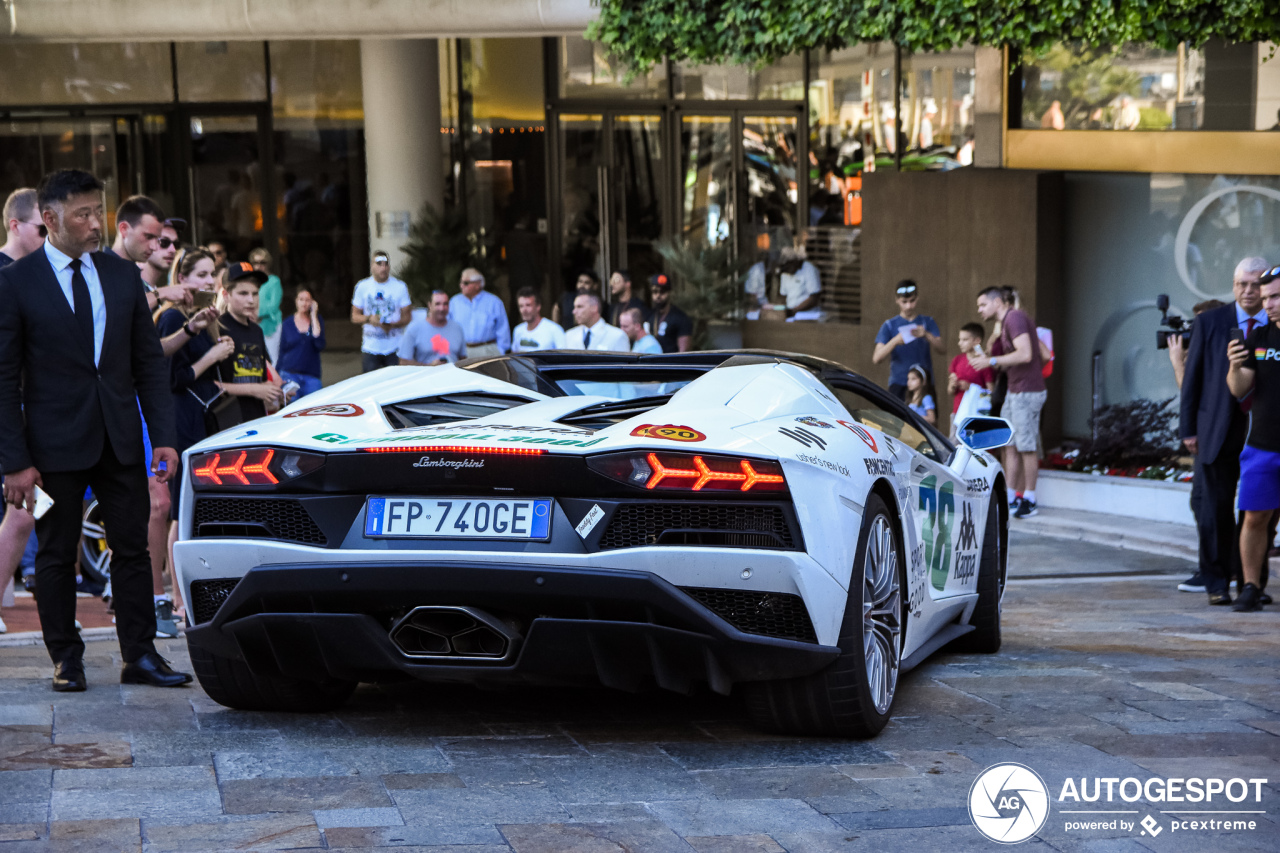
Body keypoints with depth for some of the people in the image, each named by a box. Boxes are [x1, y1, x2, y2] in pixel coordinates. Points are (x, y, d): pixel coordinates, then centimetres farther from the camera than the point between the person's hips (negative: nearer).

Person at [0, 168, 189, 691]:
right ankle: (66, 661, 16)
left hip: (121, 441, 4)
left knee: (132, 548, 5)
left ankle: (140, 657, 11)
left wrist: (163, 436, 1)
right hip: (55, 442, -3)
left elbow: (149, 362, 9)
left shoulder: (123, 276, 7)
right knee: (56, 555, 5)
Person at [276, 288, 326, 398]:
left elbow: (320, 345, -10)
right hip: (290, 375, 0)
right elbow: (282, 352, 12)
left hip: (312, 376, 0)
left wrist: (313, 316, -7)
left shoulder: (317, 320, 7)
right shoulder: (287, 324, 8)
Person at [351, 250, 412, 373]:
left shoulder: (400, 287, 2)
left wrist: (393, 325, -17)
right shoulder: (362, 286, 6)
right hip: (370, 348, 1)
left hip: (395, 348, -1)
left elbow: (407, 316, 3)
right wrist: (369, 319, -12)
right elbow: (354, 317, 9)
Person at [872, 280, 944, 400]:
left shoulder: (928, 322, 12)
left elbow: (942, 348, -2)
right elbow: (876, 358, -3)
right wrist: (895, 341, -20)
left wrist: (927, 335, -21)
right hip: (898, 384, -1)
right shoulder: (890, 325, 9)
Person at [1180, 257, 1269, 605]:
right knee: (1214, 507, 1)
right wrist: (1188, 428, 1)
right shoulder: (1210, 323, 5)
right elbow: (1193, 378, 6)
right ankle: (1216, 579, 10)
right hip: (1218, 432, 0)